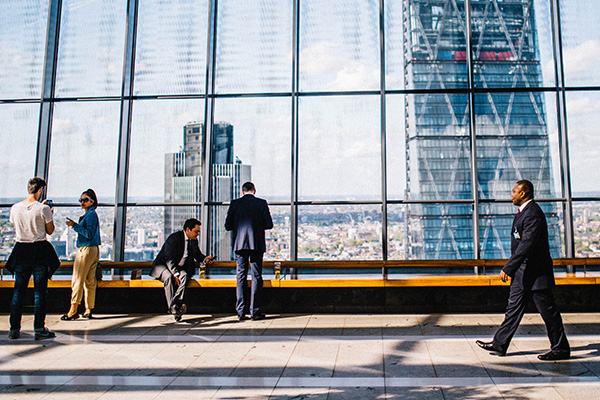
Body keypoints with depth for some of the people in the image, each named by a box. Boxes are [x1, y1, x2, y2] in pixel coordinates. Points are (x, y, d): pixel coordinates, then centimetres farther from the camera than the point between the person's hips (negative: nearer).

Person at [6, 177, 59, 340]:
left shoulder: (15, 208, 2)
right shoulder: (43, 208, -10)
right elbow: (50, 230, -2)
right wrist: (49, 215, 14)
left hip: (21, 251, 4)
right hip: (40, 251, -4)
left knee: (18, 290, 10)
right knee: (40, 291, 2)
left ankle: (14, 329, 13)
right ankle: (39, 329, 3)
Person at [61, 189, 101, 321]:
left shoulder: (91, 214, -11)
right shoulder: (91, 214, 18)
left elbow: (89, 234, -19)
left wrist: (75, 225, -21)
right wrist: (76, 225, 19)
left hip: (86, 250, -10)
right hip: (94, 250, 10)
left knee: (77, 280, -7)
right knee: (90, 281, 9)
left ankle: (73, 311, -5)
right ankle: (88, 310, 12)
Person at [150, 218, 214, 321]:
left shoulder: (194, 240, 6)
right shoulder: (174, 238, -17)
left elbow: (197, 255, 23)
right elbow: (169, 260, -22)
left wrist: (205, 259, 1)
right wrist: (175, 274, -33)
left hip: (180, 268, 5)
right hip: (163, 266, -5)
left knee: (184, 276, -30)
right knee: (169, 277, -37)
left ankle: (176, 304, -44)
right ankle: (172, 308, -39)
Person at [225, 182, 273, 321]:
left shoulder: (235, 203, 2)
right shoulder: (262, 203, -1)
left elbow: (227, 226, 3)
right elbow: (269, 225, -1)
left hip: (240, 244, 1)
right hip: (257, 245, -1)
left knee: (241, 277, 7)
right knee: (256, 277, 4)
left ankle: (240, 312, 5)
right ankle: (255, 311, 4)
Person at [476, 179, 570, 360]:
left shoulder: (533, 213, -19)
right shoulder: (524, 211, 14)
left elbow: (526, 245, -26)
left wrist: (507, 268, -25)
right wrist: (511, 269, 23)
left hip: (536, 273, -11)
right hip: (523, 273, 11)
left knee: (548, 311, 1)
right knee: (514, 307, 12)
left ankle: (561, 349, 13)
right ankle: (499, 345, 18)